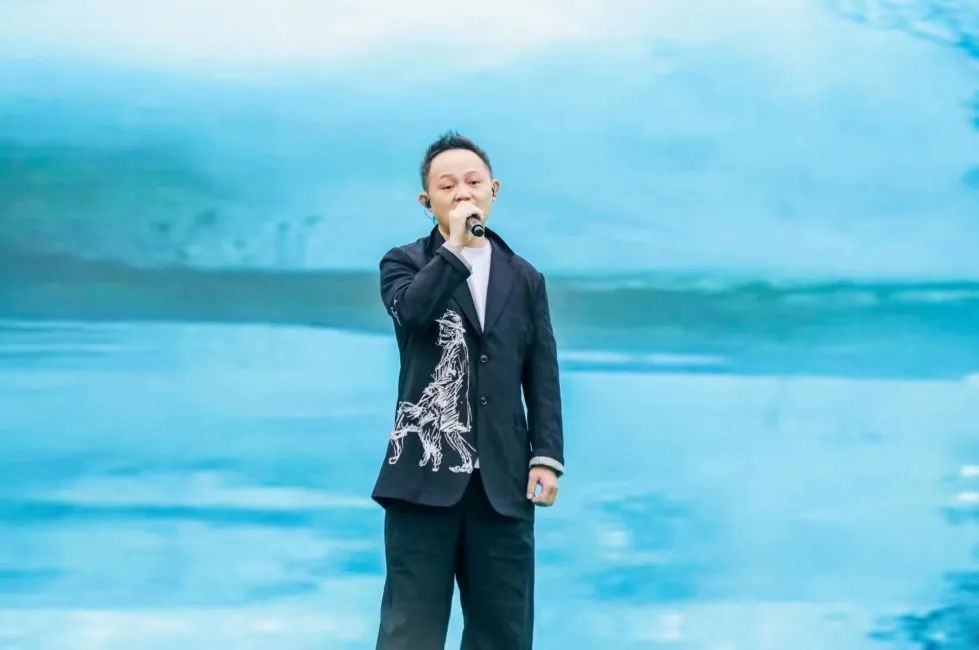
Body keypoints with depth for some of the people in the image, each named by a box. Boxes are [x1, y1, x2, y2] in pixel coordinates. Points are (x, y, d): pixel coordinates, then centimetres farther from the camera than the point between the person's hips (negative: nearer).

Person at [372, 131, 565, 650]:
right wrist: (455, 246, -15)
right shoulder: (405, 264, 8)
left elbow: (542, 377, 10)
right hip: (426, 473, -3)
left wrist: (546, 457, 0)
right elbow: (412, 311, -16)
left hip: (502, 478, 3)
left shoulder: (524, 279, 15)